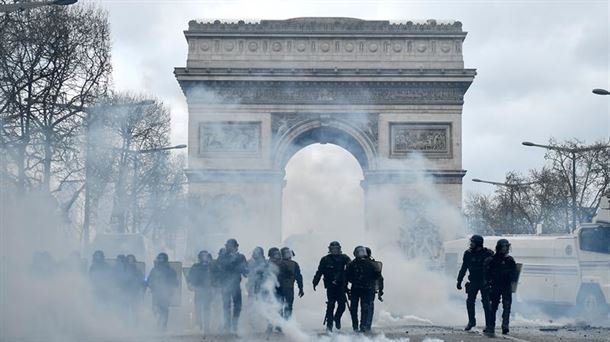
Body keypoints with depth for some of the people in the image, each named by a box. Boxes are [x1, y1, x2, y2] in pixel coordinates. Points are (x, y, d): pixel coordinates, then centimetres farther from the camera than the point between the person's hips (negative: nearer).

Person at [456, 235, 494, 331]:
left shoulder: (488, 254, -9)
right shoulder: (468, 253, 2)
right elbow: (464, 268, 11)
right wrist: (459, 281, 10)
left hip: (485, 282, -4)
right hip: (473, 282, 4)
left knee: (486, 303, -5)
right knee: (469, 302, 1)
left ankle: (488, 324, 3)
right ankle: (471, 321, 19)